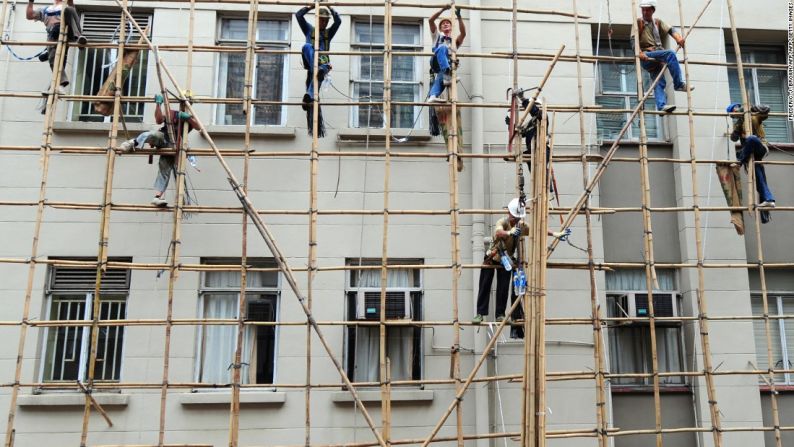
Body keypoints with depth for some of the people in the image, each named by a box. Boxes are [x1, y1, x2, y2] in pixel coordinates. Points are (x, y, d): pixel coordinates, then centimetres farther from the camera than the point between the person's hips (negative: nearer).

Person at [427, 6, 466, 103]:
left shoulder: (455, 40, 34)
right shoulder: (437, 35, 33)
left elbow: (463, 33, 11)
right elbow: (430, 20, 19)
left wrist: (459, 17, 3)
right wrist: (443, 9, 10)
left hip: (449, 63, 2)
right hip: (437, 63, -2)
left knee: (441, 79, -30)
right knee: (442, 47, -35)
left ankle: (433, 96, -51)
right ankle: (447, 74, -50)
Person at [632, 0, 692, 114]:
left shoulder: (657, 22, 20)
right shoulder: (638, 22, 5)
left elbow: (671, 30, 8)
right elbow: (633, 40, -6)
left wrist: (678, 38, -15)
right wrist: (640, 53, -24)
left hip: (657, 58, 5)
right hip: (646, 57, -5)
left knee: (659, 83, -9)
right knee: (670, 54, -26)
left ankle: (661, 106, -18)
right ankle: (679, 84, -25)